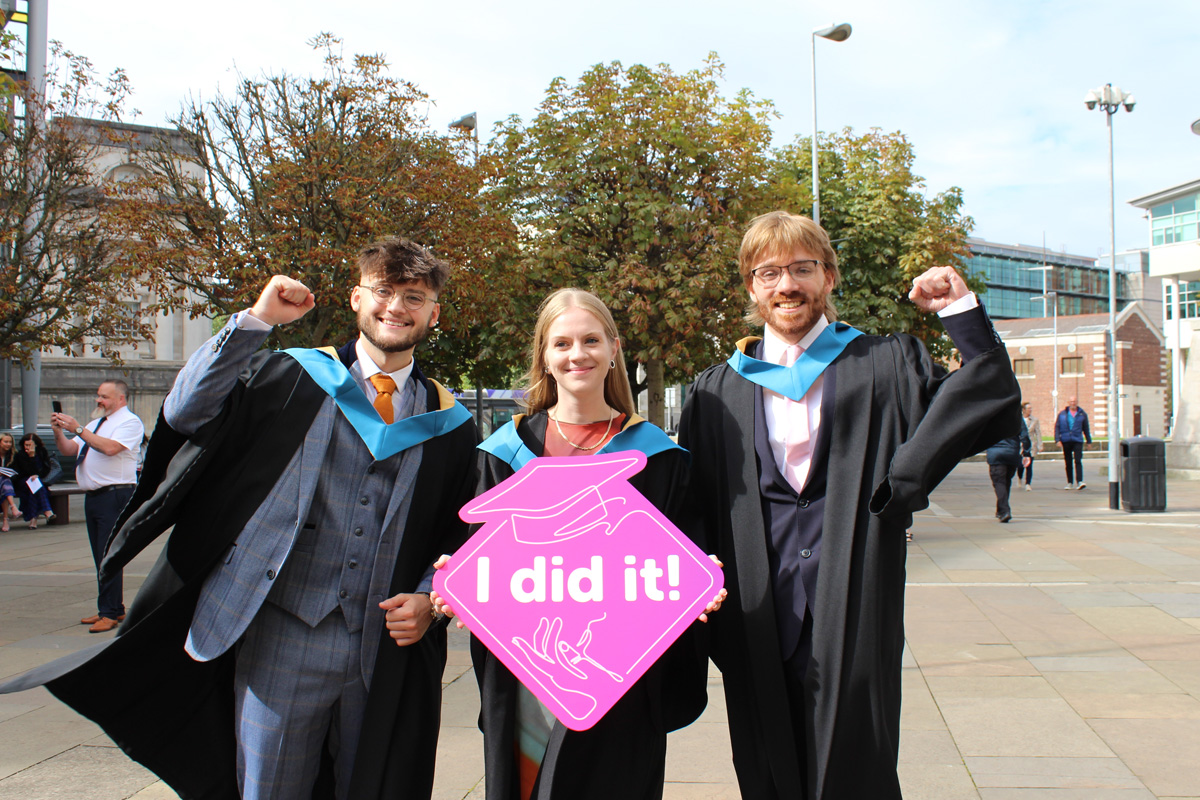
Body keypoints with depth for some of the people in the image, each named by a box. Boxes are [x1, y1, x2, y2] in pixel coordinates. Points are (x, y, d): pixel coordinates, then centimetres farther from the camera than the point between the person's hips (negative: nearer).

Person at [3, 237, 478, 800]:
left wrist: (428, 599, -6)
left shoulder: (447, 422, 8)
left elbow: (460, 536, 10)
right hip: (283, 637, -1)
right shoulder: (295, 378, 5)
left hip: (386, 648, 2)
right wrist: (256, 320, -12)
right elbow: (185, 413, -8)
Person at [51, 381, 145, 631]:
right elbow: (67, 450, 18)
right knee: (101, 556, 12)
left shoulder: (130, 422, -6)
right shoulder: (95, 424, 21)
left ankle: (109, 613, -5)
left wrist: (78, 429, -19)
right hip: (92, 496, 9)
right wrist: (59, 431, 0)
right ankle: (114, 609, 21)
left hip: (115, 496, -9)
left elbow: (109, 448, -22)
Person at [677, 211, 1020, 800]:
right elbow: (692, 505, 7)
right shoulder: (717, 392, 9)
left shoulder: (883, 367, 5)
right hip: (758, 621, 2)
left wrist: (962, 314, -7)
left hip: (850, 613, -1)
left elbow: (992, 413, -1)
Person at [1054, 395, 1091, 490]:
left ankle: (1079, 481, -16)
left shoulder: (1082, 414, 7)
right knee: (1068, 463, 7)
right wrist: (1057, 439, -6)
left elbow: (1086, 428, 13)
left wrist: (1089, 441, 14)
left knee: (1078, 461, -12)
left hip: (1078, 441, -1)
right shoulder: (1062, 414, 6)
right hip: (1066, 441, 1)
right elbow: (1057, 427, 5)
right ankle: (1069, 483, 15)